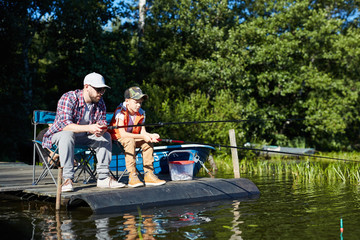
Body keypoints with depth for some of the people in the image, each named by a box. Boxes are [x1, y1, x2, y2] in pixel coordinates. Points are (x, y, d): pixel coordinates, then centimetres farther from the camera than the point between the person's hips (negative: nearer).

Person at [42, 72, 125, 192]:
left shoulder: (100, 102, -4)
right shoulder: (68, 98, -24)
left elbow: (102, 122, -3)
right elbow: (65, 125, -34)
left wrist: (101, 129, -31)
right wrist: (89, 128, -47)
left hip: (82, 137, 6)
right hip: (60, 133, -6)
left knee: (106, 136, -13)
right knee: (67, 135, -38)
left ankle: (103, 178, -11)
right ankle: (67, 179, -37)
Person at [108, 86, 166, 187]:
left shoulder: (141, 113, -1)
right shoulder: (121, 111, -22)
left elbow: (142, 132, -5)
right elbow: (122, 134, -29)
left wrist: (150, 136, -28)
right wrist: (142, 136, -31)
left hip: (133, 137, 6)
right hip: (116, 139, -6)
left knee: (148, 142, -17)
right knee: (130, 141, -36)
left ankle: (149, 175, -15)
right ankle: (132, 177, -38)